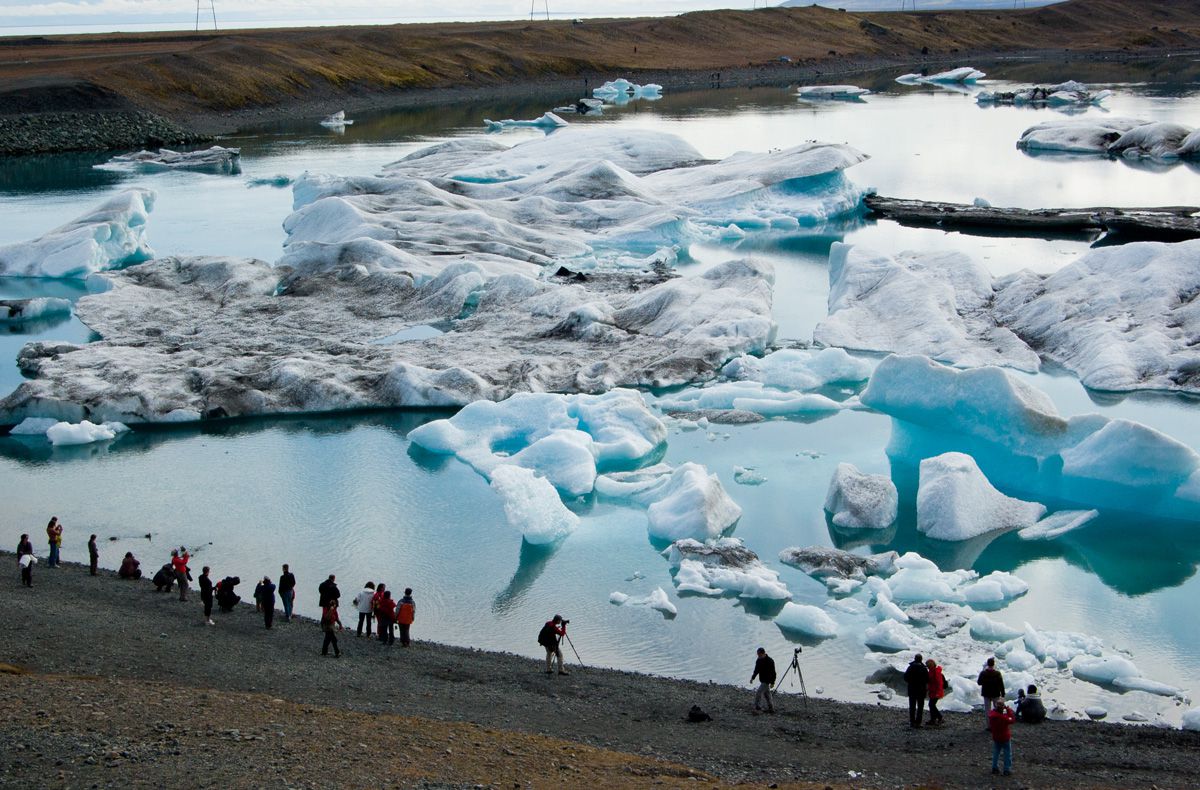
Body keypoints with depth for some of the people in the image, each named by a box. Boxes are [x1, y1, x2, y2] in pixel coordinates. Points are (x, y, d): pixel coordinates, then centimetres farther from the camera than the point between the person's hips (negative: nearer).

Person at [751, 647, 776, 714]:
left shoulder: (770, 661, -19)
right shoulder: (758, 660, 3)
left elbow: (773, 672, -16)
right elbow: (756, 670, 16)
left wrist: (772, 682, -16)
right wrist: (752, 677, 6)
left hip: (766, 681, -8)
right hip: (762, 680, 8)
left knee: (758, 693, -14)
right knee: (766, 694, 14)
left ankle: (757, 708, -10)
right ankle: (771, 708, 23)